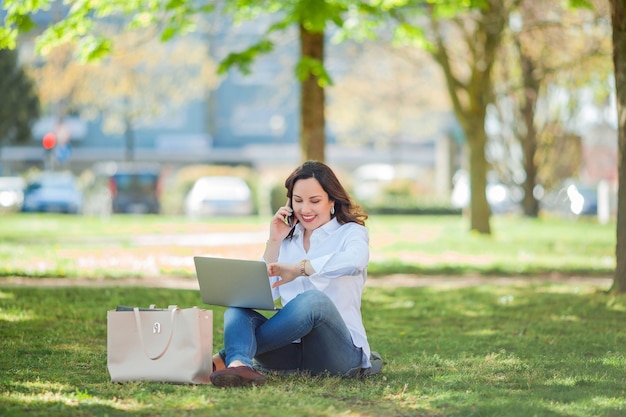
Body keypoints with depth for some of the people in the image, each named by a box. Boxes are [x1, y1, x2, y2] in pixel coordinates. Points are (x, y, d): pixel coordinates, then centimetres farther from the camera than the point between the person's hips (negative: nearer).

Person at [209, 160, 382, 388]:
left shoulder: (351, 232, 5)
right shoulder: (288, 238, 20)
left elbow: (354, 261, -22)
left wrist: (298, 268, -31)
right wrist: (273, 243, 5)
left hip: (338, 350, -4)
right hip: (291, 351, 4)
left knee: (313, 299, -36)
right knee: (237, 310, -23)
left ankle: (227, 357, -35)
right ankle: (239, 366, -58)